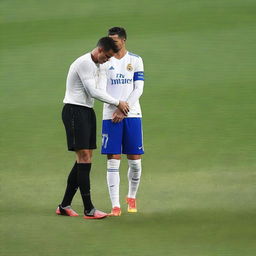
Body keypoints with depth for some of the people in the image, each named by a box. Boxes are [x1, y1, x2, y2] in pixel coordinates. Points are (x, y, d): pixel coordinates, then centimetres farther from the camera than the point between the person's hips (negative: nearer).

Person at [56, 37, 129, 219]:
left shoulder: (98, 66, 17)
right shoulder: (85, 63, -15)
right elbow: (93, 92, -18)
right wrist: (118, 103, -10)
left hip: (88, 111, 10)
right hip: (75, 110, -10)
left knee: (86, 159, 7)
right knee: (84, 157, -13)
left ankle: (65, 206, 12)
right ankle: (89, 209, -14)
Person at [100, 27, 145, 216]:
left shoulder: (135, 60, 5)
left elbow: (138, 89, 0)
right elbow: (98, 88, 2)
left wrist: (123, 109, -11)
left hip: (132, 115, 0)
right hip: (111, 116, 0)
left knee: (135, 161, 3)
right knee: (113, 161, -5)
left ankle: (132, 197, 26)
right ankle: (115, 206, -4)